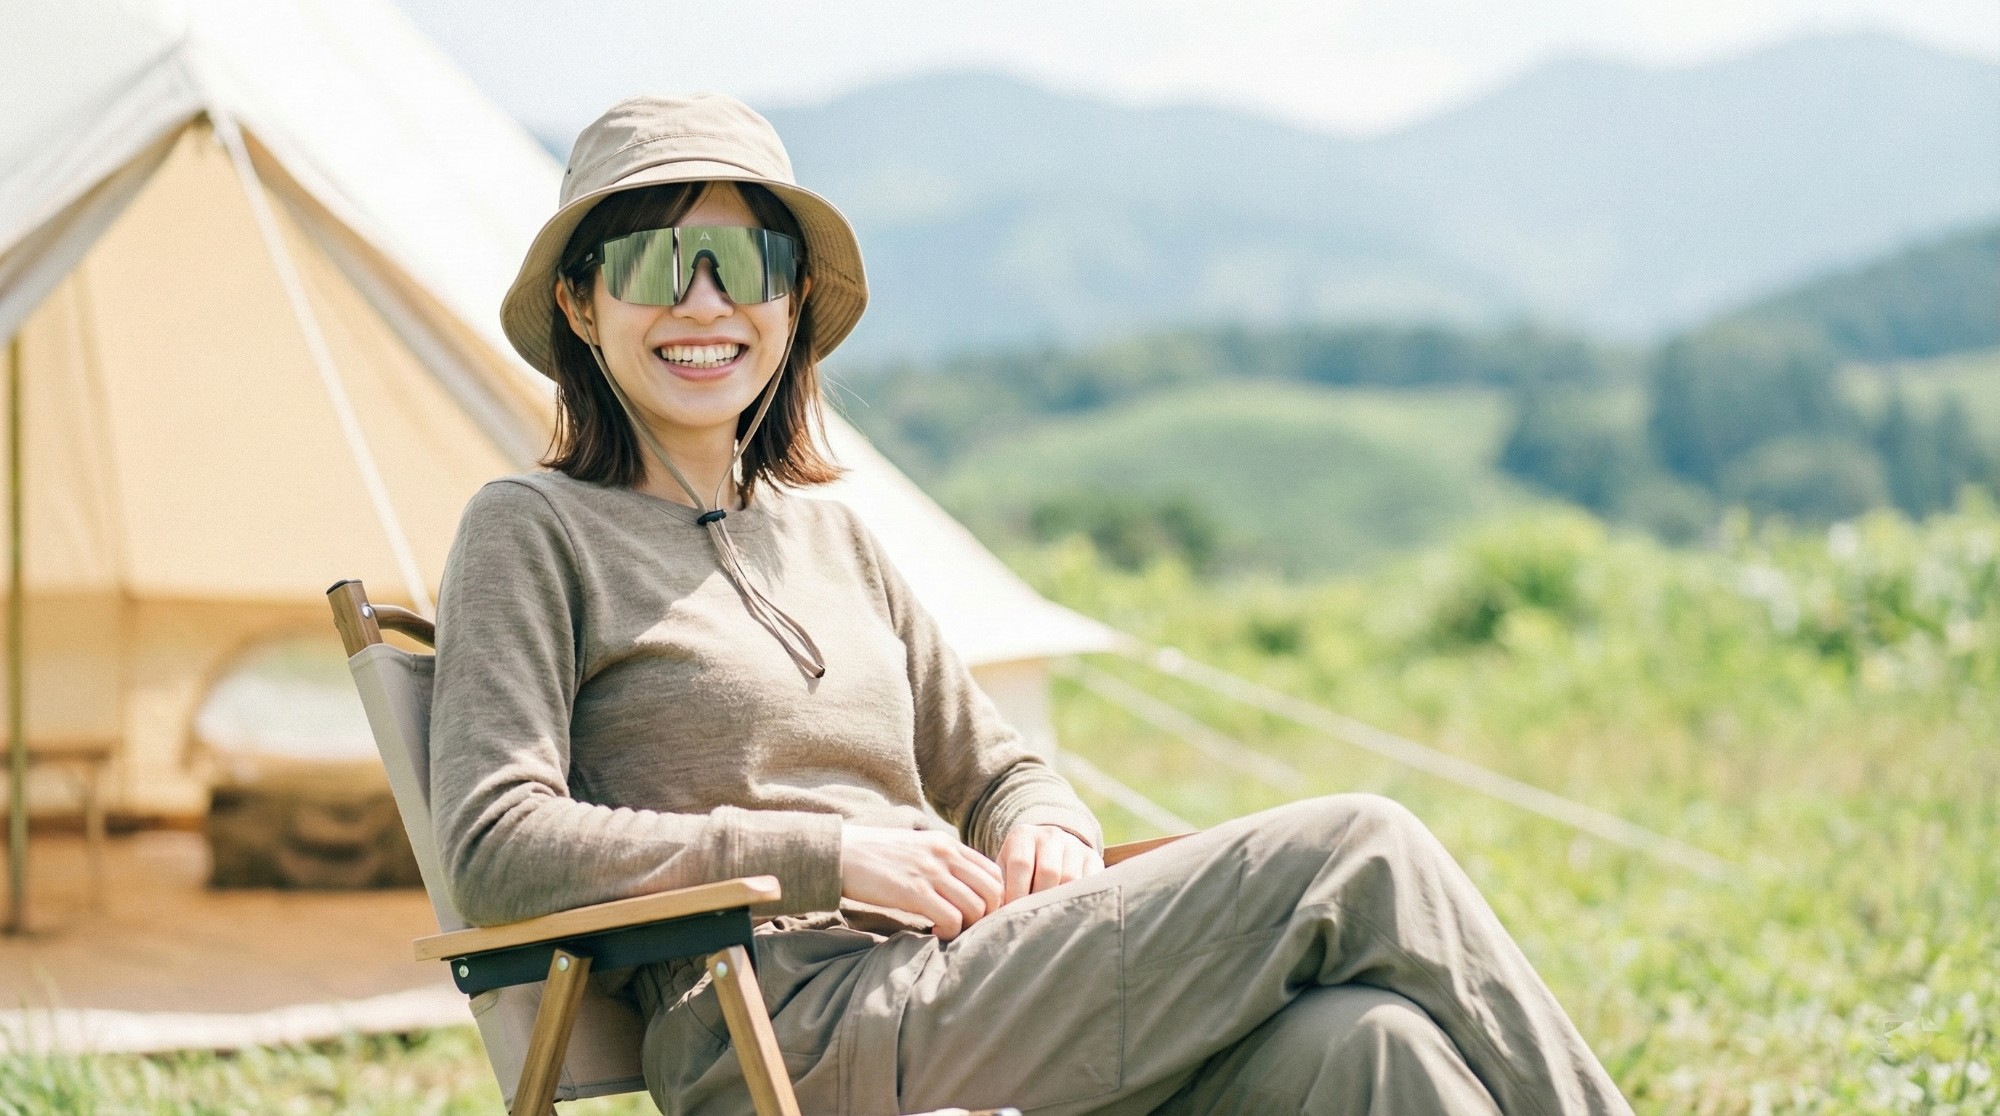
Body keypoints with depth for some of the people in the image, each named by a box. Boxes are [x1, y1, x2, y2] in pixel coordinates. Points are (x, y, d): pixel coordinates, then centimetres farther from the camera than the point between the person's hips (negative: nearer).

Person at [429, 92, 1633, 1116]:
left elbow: (995, 773, 27)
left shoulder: (826, 536, 22)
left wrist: (1047, 831, 1)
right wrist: (827, 854, -12)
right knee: (1356, 860, -18)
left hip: (948, 995, 6)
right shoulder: (538, 532, 3)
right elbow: (496, 849, -9)